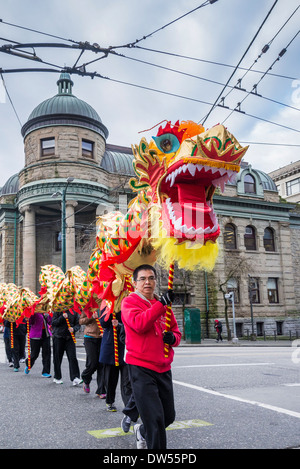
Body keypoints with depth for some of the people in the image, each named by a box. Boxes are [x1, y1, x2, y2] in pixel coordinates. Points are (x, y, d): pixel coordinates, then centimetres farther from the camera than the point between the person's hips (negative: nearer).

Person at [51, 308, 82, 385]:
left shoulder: (74, 312, 5)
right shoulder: (58, 310, -1)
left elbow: (78, 324, 6)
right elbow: (53, 323, -7)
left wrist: (74, 329, -14)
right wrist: (62, 317, -20)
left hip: (70, 338, 1)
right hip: (58, 337, -1)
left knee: (72, 357, -9)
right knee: (57, 358, 8)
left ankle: (75, 378, -11)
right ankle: (57, 377, 24)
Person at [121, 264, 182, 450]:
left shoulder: (164, 304, 12)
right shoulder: (129, 302, -5)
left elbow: (176, 330, 18)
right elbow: (139, 324, -24)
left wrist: (173, 337, -5)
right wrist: (161, 303, -27)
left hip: (164, 369, 6)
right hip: (141, 369, -6)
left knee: (169, 416, 15)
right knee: (155, 418, -9)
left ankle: (142, 432, 44)